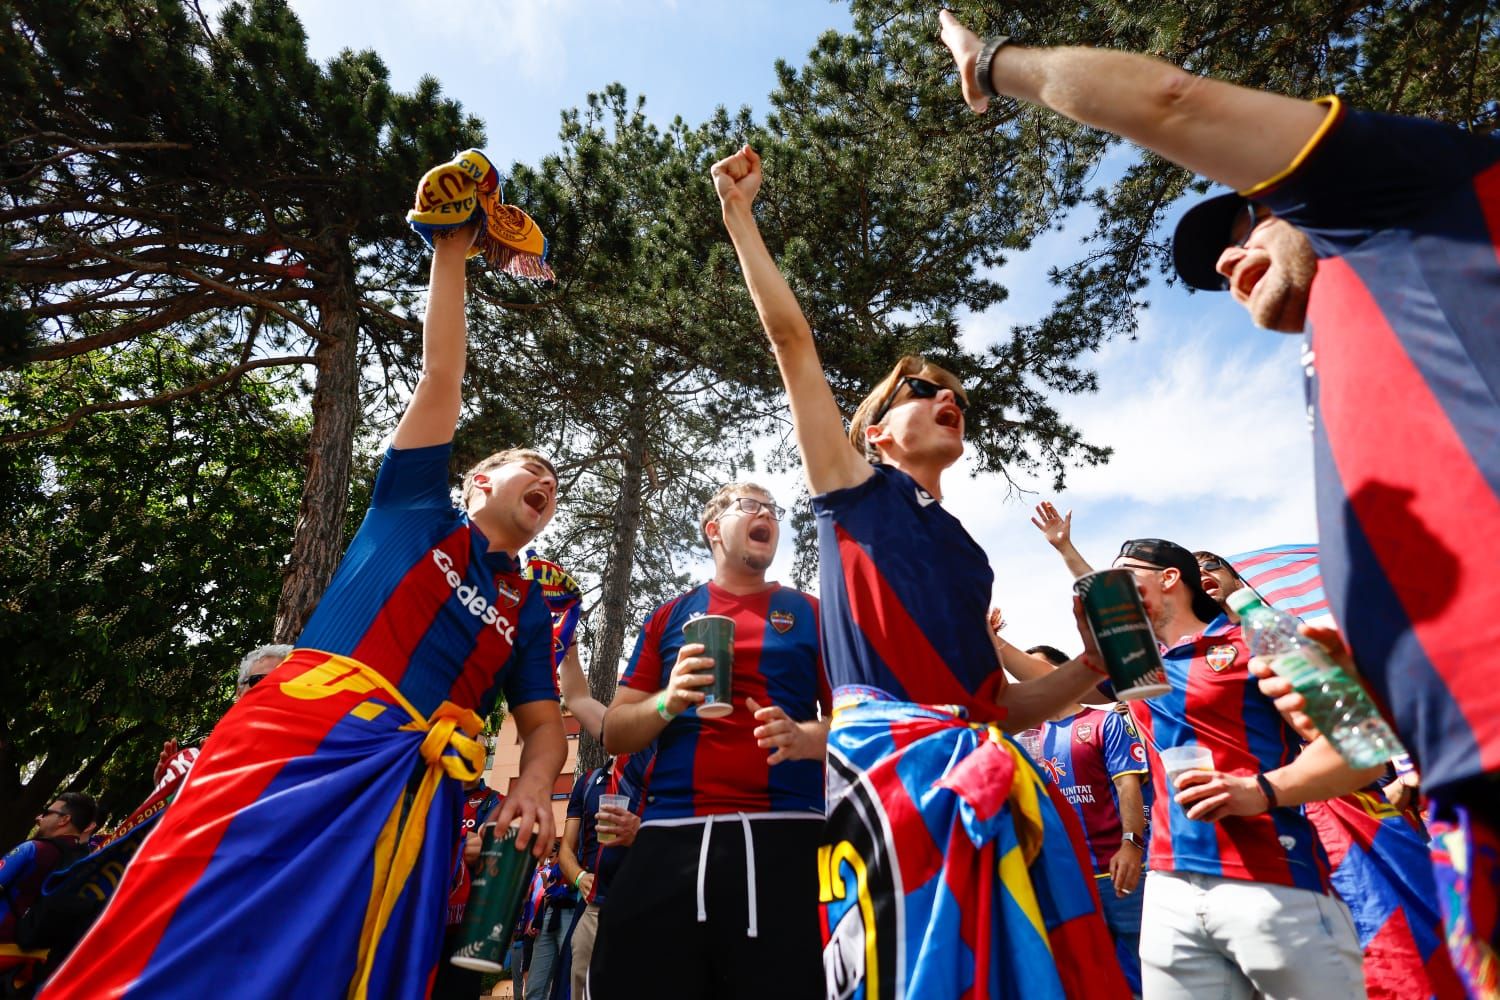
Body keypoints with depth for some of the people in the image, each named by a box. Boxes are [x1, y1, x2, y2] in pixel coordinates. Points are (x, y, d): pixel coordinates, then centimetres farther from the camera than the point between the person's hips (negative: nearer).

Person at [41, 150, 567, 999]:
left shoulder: (527, 606, 21)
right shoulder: (416, 512, 15)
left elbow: (544, 723, 17)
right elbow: (441, 377, 10)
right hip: (304, 730, -2)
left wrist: (535, 786, -6)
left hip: (410, 782, 3)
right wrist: (451, 251, 10)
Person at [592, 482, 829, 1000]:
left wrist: (804, 737, -14)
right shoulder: (670, 617, 13)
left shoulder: (810, 614, 11)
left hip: (784, 838, -1)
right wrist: (668, 702, -8)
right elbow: (614, 734, 13)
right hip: (670, 838, 2)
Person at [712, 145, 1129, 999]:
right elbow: (792, 341, 6)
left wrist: (1097, 663, 10)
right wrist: (740, 214, 10)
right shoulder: (858, 491, 9)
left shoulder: (968, 556, 22)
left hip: (985, 773, 6)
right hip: (891, 757, -5)